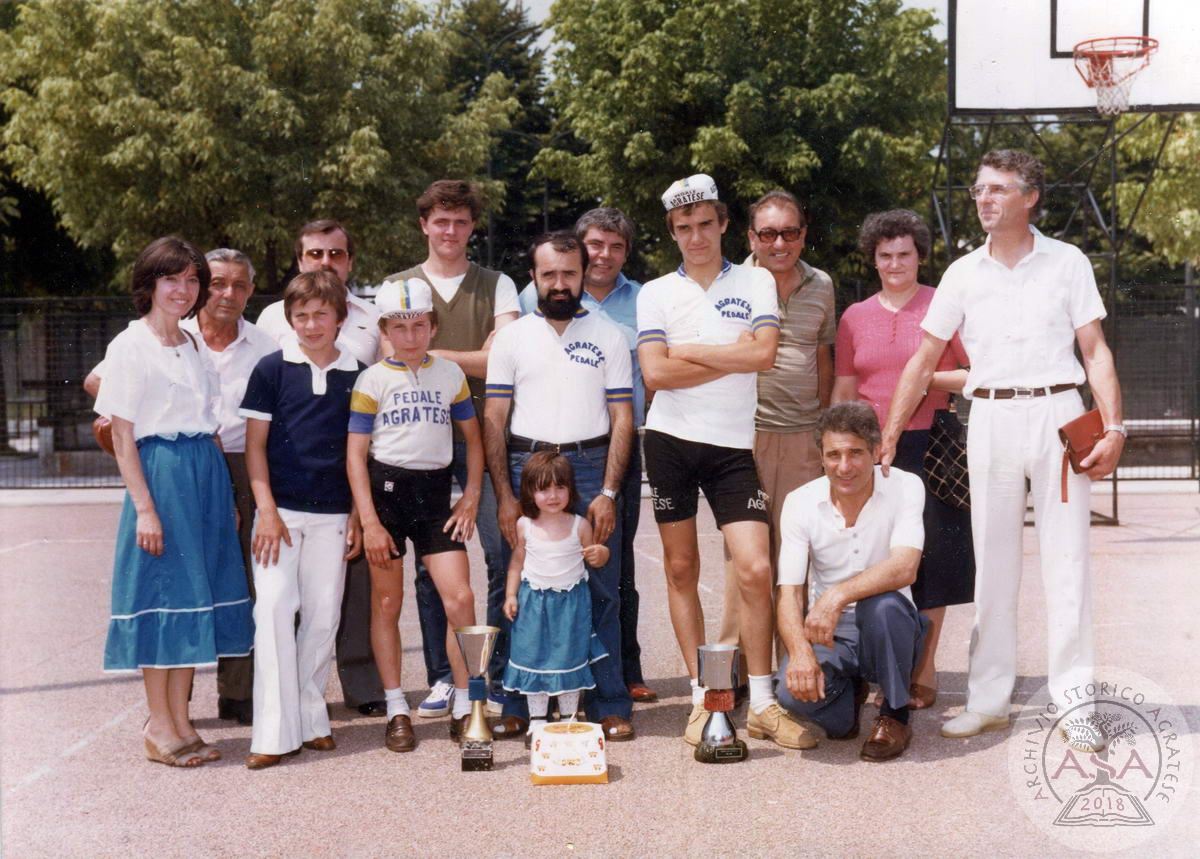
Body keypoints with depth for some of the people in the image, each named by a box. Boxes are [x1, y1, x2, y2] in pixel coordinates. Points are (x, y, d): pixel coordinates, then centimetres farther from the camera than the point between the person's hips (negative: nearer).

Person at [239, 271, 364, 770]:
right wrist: (266, 511, -8)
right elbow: (255, 444, 1)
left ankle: (310, 716, 19)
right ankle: (276, 732, -7)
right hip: (280, 509, -2)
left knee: (323, 615, 5)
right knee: (274, 607, -10)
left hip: (332, 514, 2)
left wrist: (358, 517, 5)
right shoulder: (272, 369, 1)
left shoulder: (356, 376, 6)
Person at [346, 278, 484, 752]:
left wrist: (471, 497, 3)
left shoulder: (450, 374, 7)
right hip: (386, 487, -2)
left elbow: (473, 438, 14)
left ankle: (464, 708, 5)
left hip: (435, 490, 2)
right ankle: (396, 710, 15)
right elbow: (356, 452, -3)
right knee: (387, 603, 4)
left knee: (460, 597, -6)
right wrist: (369, 521, -10)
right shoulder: (373, 379, -1)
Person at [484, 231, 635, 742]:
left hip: (590, 467, -1)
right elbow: (494, 421, 6)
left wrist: (608, 493, -6)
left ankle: (609, 706, 7)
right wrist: (504, 497, -3)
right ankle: (518, 705, 11)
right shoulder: (512, 338, 10)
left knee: (600, 593, -1)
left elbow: (622, 420, 5)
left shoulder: (609, 337, 8)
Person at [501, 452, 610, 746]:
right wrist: (510, 595, 3)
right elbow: (517, 562, 8)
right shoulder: (525, 526, -4)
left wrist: (600, 554, -19)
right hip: (534, 602, 1)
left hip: (571, 602, -1)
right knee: (533, 656, 4)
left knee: (570, 657, 5)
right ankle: (537, 719, 17)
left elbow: (596, 559, 3)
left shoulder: (580, 525, -7)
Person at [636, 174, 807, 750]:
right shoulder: (655, 293, 7)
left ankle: (762, 702, 2)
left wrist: (689, 352, -7)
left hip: (734, 444, -1)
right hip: (671, 440, 1)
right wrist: (732, 359, -5)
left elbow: (764, 354, -10)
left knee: (755, 568, -9)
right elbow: (655, 373, -7)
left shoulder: (756, 283, 7)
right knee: (681, 569, 5)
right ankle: (701, 697, 16)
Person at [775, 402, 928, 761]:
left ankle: (895, 717, -9)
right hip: (829, 635, 2)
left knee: (881, 604, -36)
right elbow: (789, 592, -12)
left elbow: (904, 567, -27)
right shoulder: (800, 502, -6)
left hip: (887, 633, -1)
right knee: (795, 690, -29)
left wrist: (838, 595, -41)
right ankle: (849, 694, 11)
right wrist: (799, 650, -32)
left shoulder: (905, 487, -11)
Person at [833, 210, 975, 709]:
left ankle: (924, 672, 9)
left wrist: (929, 378, -10)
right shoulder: (855, 317, 13)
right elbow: (842, 393, 14)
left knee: (929, 558, -1)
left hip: (930, 448, -2)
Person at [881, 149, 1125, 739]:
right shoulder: (963, 274, 8)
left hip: (1057, 412, -2)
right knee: (991, 563, 5)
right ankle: (988, 701, 12)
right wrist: (887, 437, 5)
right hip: (990, 419, 2)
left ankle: (1075, 701, 7)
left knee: (1066, 561, -1)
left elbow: (1095, 351, 3)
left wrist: (1113, 428, -7)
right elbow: (923, 361, 10)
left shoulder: (1067, 263, 4)